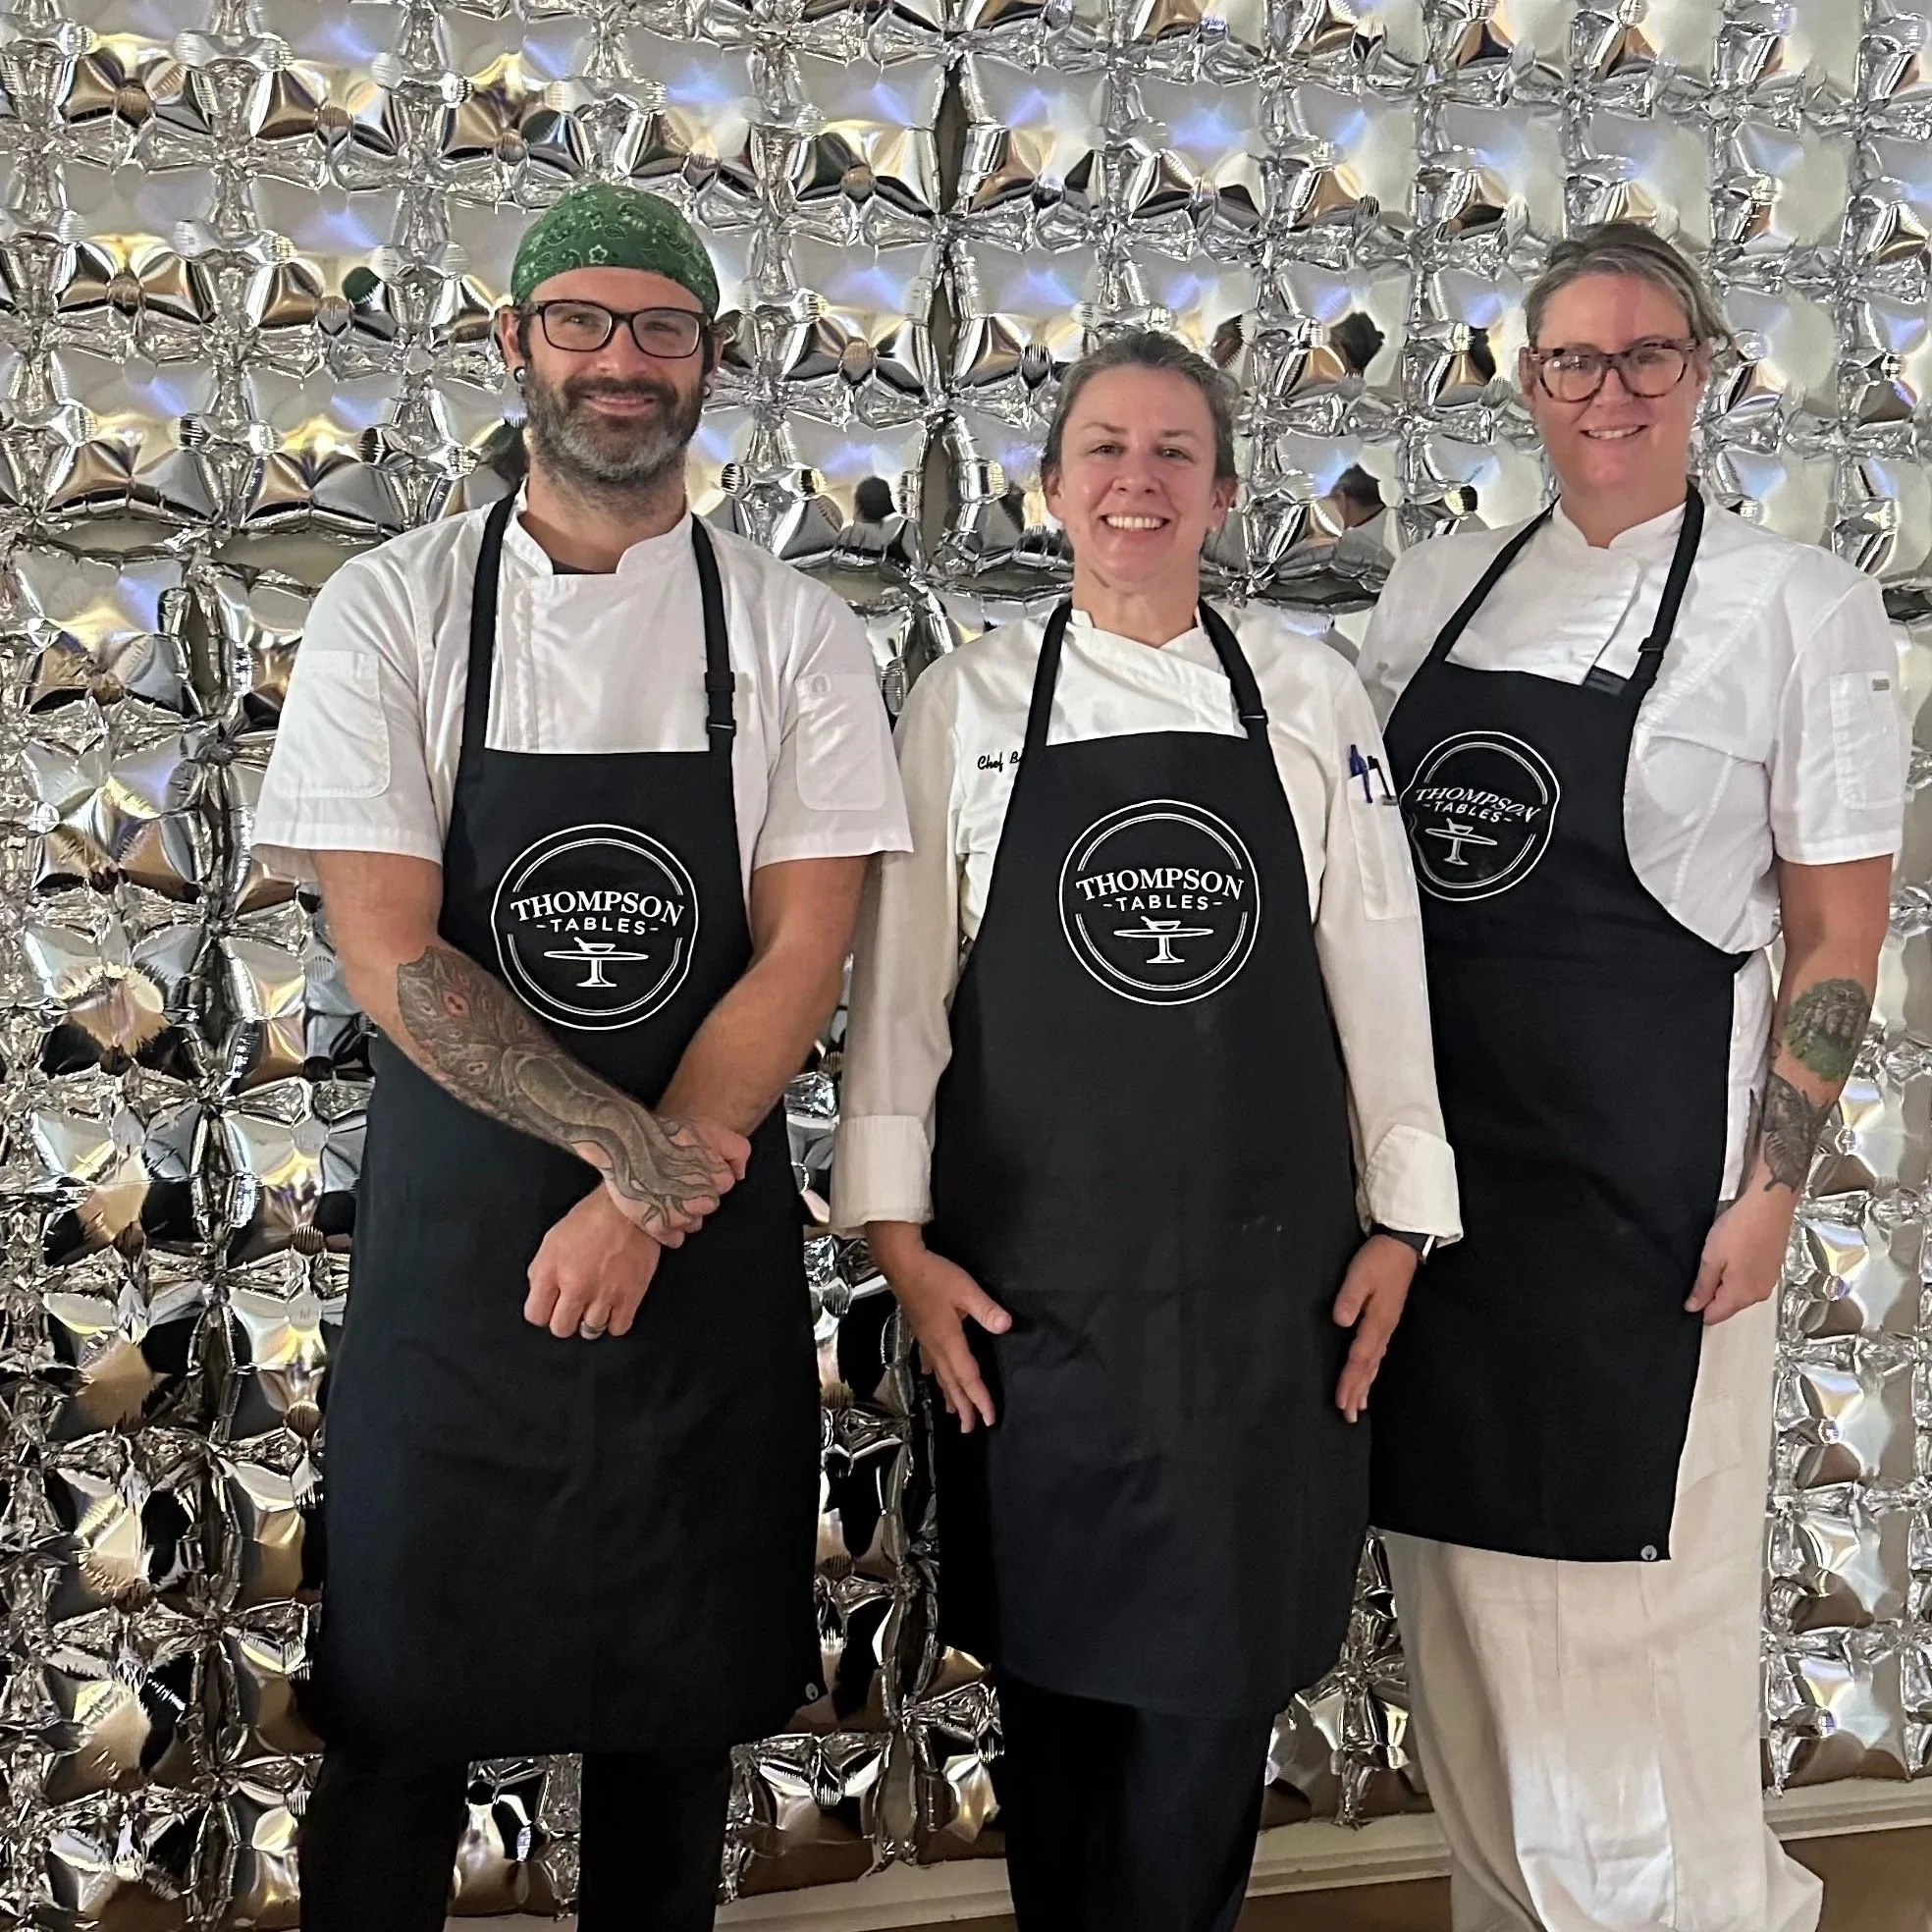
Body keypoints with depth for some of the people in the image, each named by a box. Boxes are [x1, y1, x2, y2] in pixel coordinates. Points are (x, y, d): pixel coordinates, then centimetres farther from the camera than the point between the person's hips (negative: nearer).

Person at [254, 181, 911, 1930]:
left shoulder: (795, 634, 1)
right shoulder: (392, 611, -1)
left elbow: (803, 952, -5)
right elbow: (387, 951, -9)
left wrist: (636, 1213, -14)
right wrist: (622, 1140, -20)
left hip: (709, 1237, 1)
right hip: (450, 1238, -1)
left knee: (678, 1705, 14)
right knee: (400, 1711, 9)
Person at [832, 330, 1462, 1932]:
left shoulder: (1313, 695, 4)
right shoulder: (970, 702, 2)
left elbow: (1376, 965, 4)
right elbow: (901, 975, 0)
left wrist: (1400, 1215, 3)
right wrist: (899, 1231, -4)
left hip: (1261, 1266, 1)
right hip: (1035, 1269, 0)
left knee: (1223, 1666, 6)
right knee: (1055, 1653, 12)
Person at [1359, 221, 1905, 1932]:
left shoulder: (1799, 605, -5)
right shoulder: (1439, 586, 9)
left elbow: (1838, 934, -5)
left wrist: (1770, 1188, -11)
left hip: (1638, 1175, -5)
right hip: (1432, 1150, 5)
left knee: (1631, 1587, 1)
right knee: (1462, 1581, 15)